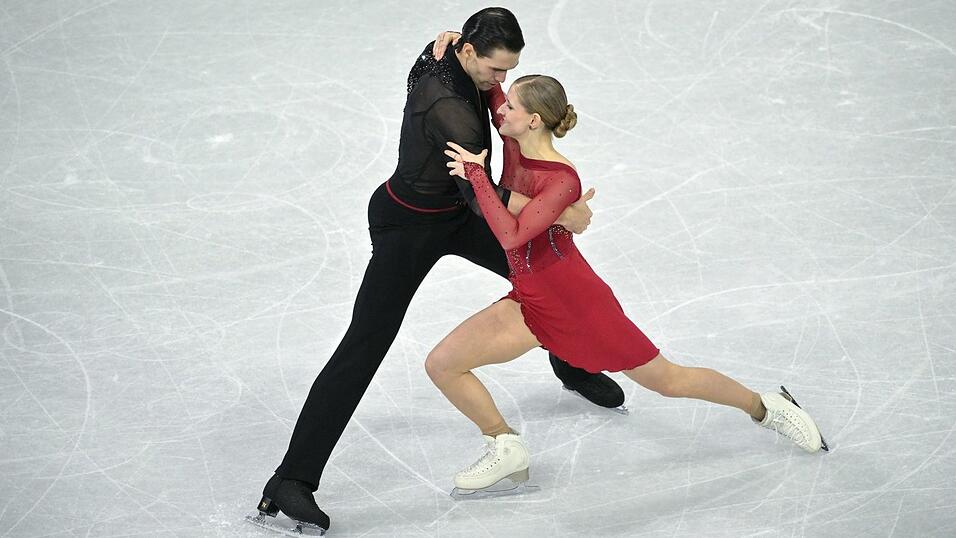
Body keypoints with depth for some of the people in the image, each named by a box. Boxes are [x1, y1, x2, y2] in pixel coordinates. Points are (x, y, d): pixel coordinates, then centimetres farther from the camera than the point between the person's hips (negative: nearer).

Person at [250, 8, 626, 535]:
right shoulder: (445, 106, -35)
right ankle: (291, 481, -13)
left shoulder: (444, 52, -11)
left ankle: (570, 364, 50)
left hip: (456, 214, 9)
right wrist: (561, 215, -33)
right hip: (407, 225, -9)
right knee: (363, 347, -13)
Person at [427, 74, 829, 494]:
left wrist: (476, 175, -32)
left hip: (575, 300, -7)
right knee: (441, 364, -6)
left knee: (668, 380, 7)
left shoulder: (562, 180, -25)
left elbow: (511, 236, -37)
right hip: (528, 301, 7)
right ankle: (506, 449, 11)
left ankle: (765, 407, 31)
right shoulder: (513, 140, -4)